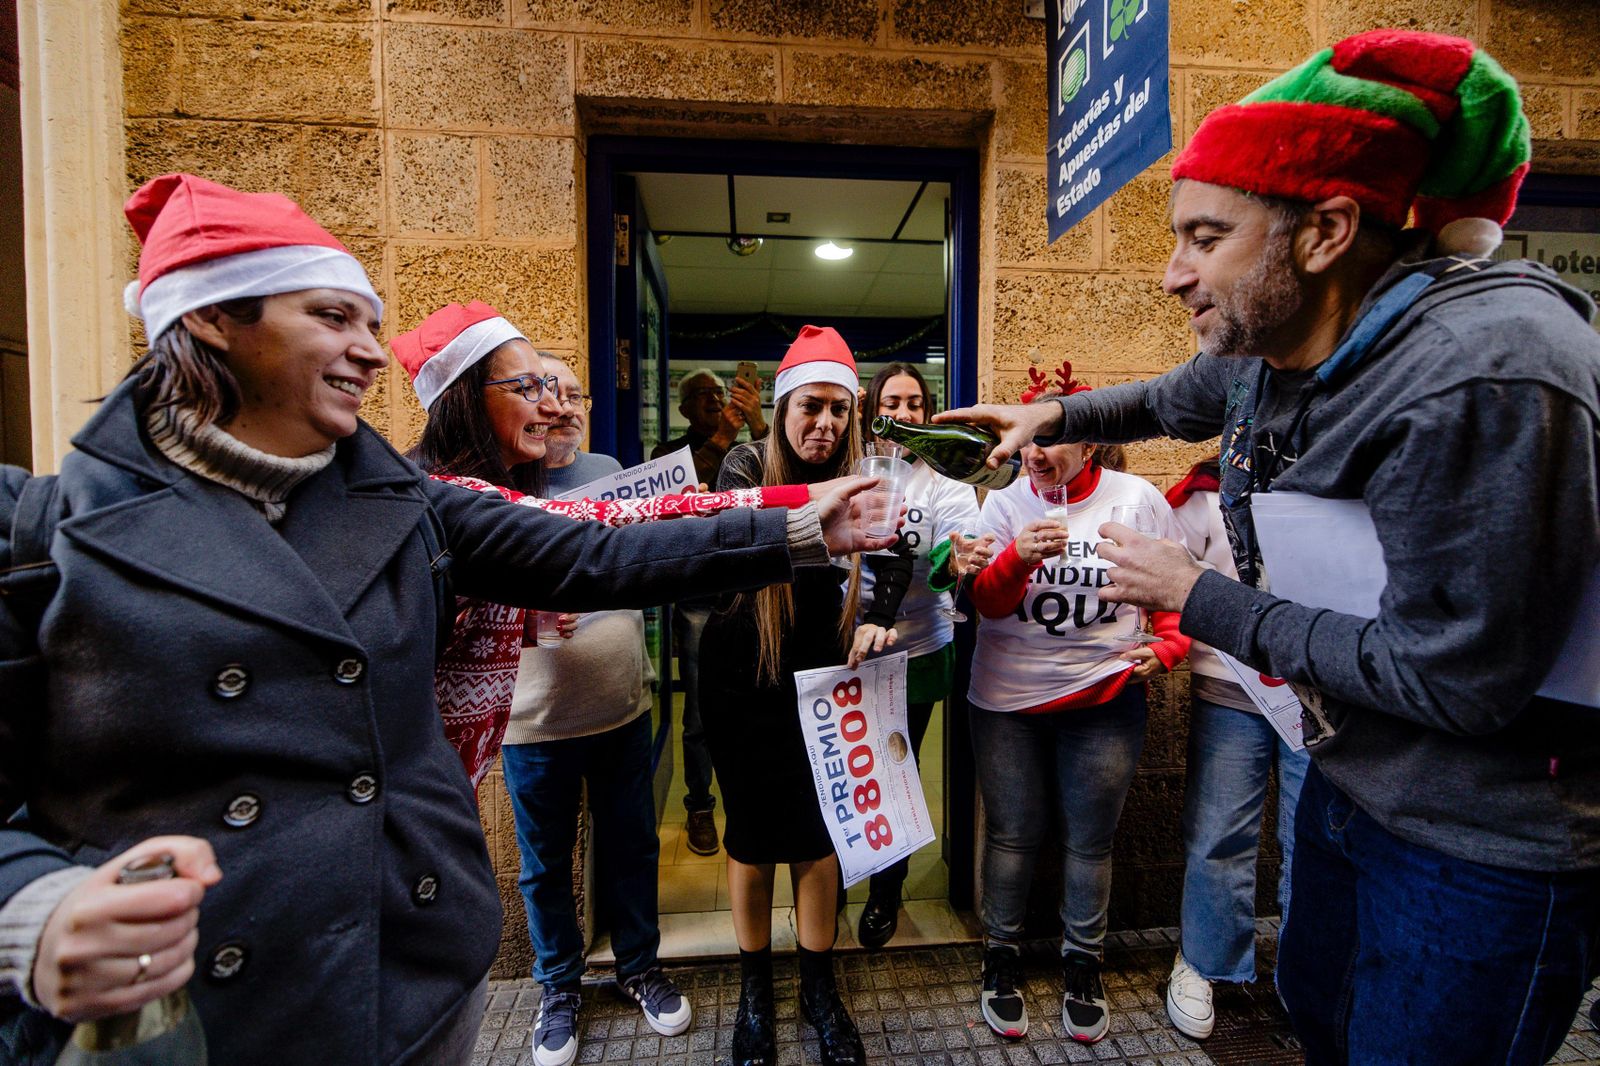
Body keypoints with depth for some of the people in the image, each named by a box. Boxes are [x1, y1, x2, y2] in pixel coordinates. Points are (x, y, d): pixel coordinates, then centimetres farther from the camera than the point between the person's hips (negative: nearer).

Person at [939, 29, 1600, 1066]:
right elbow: (1170, 400, 19)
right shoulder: (1268, 346, -5)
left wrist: (1198, 598, -21)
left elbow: (1457, 679, -29)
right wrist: (1051, 417, 10)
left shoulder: (1486, 376, -30)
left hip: (1488, 846, -7)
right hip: (1347, 776, 8)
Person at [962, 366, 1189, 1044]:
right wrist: (1019, 559, -30)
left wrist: (1168, 646, -12)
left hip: (1104, 698, 0)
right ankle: (1001, 955, 36)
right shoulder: (1004, 503, -4)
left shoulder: (1137, 498, -4)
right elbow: (987, 602, -11)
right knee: (1012, 835, 12)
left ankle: (1083, 965, 39)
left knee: (1089, 841, 14)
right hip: (1007, 699, 0)